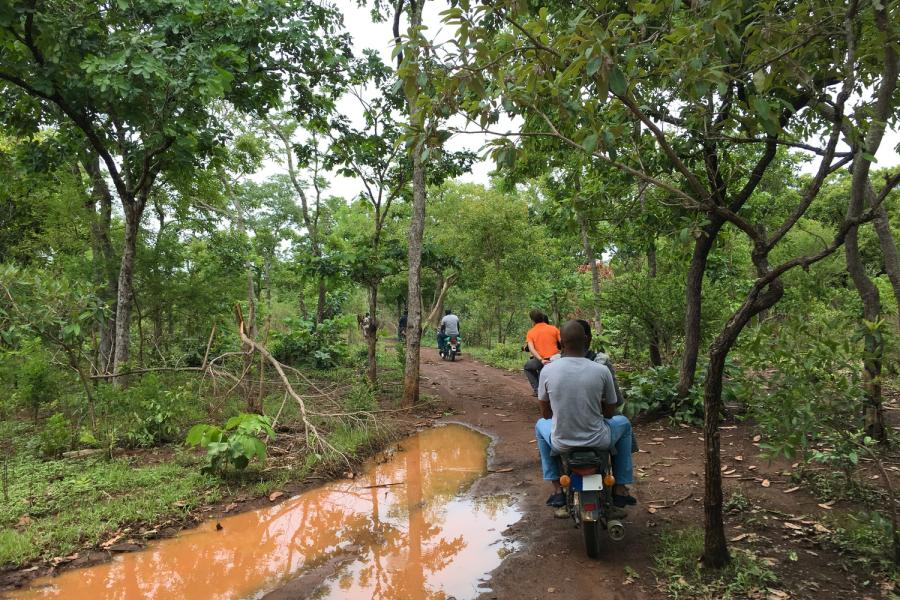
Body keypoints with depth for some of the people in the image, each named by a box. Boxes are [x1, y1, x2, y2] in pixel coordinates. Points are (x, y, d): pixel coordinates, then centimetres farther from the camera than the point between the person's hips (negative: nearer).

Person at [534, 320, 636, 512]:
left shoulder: (547, 370, -10)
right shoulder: (602, 370, -12)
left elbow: (545, 413, 4)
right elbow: (609, 412, 3)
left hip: (561, 443, 1)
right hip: (598, 442, 0)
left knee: (540, 425, 34)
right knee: (623, 423, 31)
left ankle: (557, 490, 29)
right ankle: (620, 489, 32)